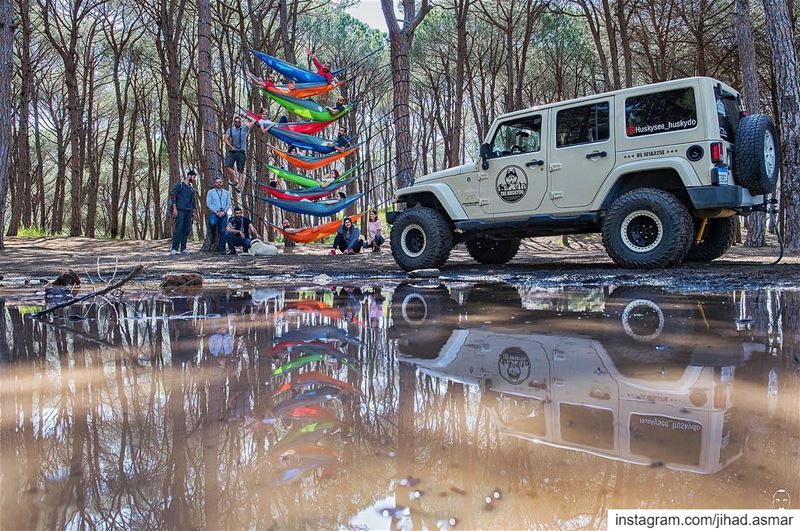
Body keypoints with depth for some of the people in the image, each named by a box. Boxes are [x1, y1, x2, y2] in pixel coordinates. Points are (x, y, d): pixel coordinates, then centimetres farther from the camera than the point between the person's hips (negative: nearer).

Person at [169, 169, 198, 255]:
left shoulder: (191, 188, 18)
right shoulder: (180, 185, -1)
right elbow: (173, 196, -7)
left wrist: (193, 210, 16)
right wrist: (174, 209, -13)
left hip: (189, 212, 6)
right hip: (180, 211, -6)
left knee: (186, 230, 4)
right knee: (178, 229, -10)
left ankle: (183, 248, 10)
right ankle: (174, 249, -8)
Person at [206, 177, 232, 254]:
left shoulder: (226, 193, 15)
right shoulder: (210, 192, 8)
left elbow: (229, 204, 9)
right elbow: (208, 203, 0)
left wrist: (224, 211, -8)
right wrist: (216, 212, -10)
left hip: (223, 213, 2)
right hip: (214, 213, -2)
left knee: (223, 231, -1)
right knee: (213, 223, -33)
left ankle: (222, 249, 6)